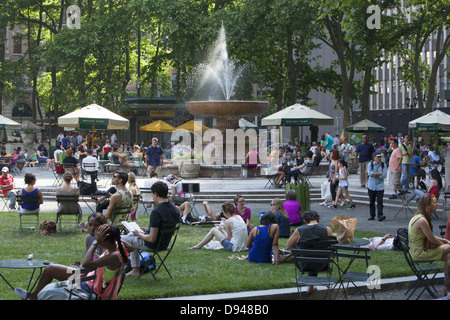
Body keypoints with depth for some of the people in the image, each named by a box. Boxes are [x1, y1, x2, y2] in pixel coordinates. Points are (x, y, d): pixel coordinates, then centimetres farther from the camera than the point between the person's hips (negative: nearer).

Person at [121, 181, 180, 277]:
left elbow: (152, 239, -29)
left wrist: (139, 234, -8)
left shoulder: (156, 212, -30)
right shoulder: (175, 209, -3)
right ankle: (135, 270, 28)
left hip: (152, 245, -8)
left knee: (121, 239, 11)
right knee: (131, 235, 29)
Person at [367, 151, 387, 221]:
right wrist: (379, 173, -12)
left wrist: (374, 175, -12)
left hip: (380, 186, -1)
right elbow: (370, 173, -15)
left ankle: (380, 216, -15)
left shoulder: (383, 165, 1)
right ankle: (372, 215, 18)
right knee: (371, 202, 8)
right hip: (371, 186, 1)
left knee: (380, 201, -10)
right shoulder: (370, 164, 2)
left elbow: (384, 175, -11)